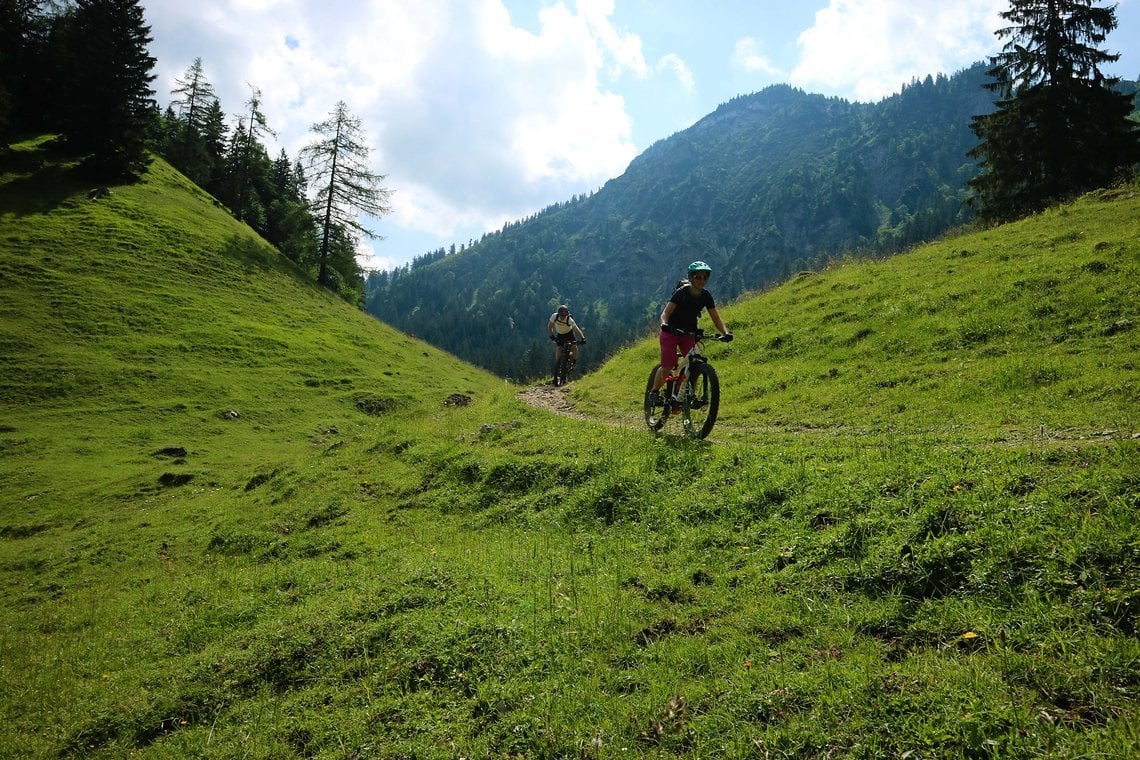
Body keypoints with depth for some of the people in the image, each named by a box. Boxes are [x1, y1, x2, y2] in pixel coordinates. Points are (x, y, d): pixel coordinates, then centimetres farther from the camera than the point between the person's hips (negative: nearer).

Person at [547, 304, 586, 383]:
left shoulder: (569, 320, -33)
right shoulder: (554, 316, -27)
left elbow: (577, 329, -39)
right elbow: (549, 326, -16)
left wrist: (582, 338, -53)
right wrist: (552, 335, -30)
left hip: (569, 333, -1)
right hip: (559, 334, 2)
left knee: (574, 348, -20)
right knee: (558, 349, -16)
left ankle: (573, 363, 7)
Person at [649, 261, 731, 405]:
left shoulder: (706, 296, -5)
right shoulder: (681, 292, -18)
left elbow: (716, 318, -4)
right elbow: (665, 313, -25)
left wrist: (725, 332, -22)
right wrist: (664, 324, -47)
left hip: (689, 333, 4)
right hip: (671, 331, -4)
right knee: (668, 366, -14)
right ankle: (654, 392, 7)